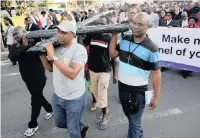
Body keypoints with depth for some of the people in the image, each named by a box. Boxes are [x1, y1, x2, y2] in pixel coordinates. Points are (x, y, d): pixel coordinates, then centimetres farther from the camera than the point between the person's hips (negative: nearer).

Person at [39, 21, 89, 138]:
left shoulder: (79, 49, -22)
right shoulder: (55, 47, -2)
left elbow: (72, 74, -35)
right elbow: (51, 68, 9)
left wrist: (53, 57, -34)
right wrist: (42, 54, -6)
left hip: (74, 99, -7)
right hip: (57, 96, 7)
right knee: (60, 123, 27)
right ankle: (81, 127, 50)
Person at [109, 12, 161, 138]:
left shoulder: (151, 48, -19)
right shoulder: (125, 40, -2)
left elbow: (156, 73, -14)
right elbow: (112, 54, 2)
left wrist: (156, 96, -12)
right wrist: (115, 34, -5)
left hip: (138, 91, -6)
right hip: (121, 87, 6)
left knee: (134, 122, 12)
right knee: (130, 117, 28)